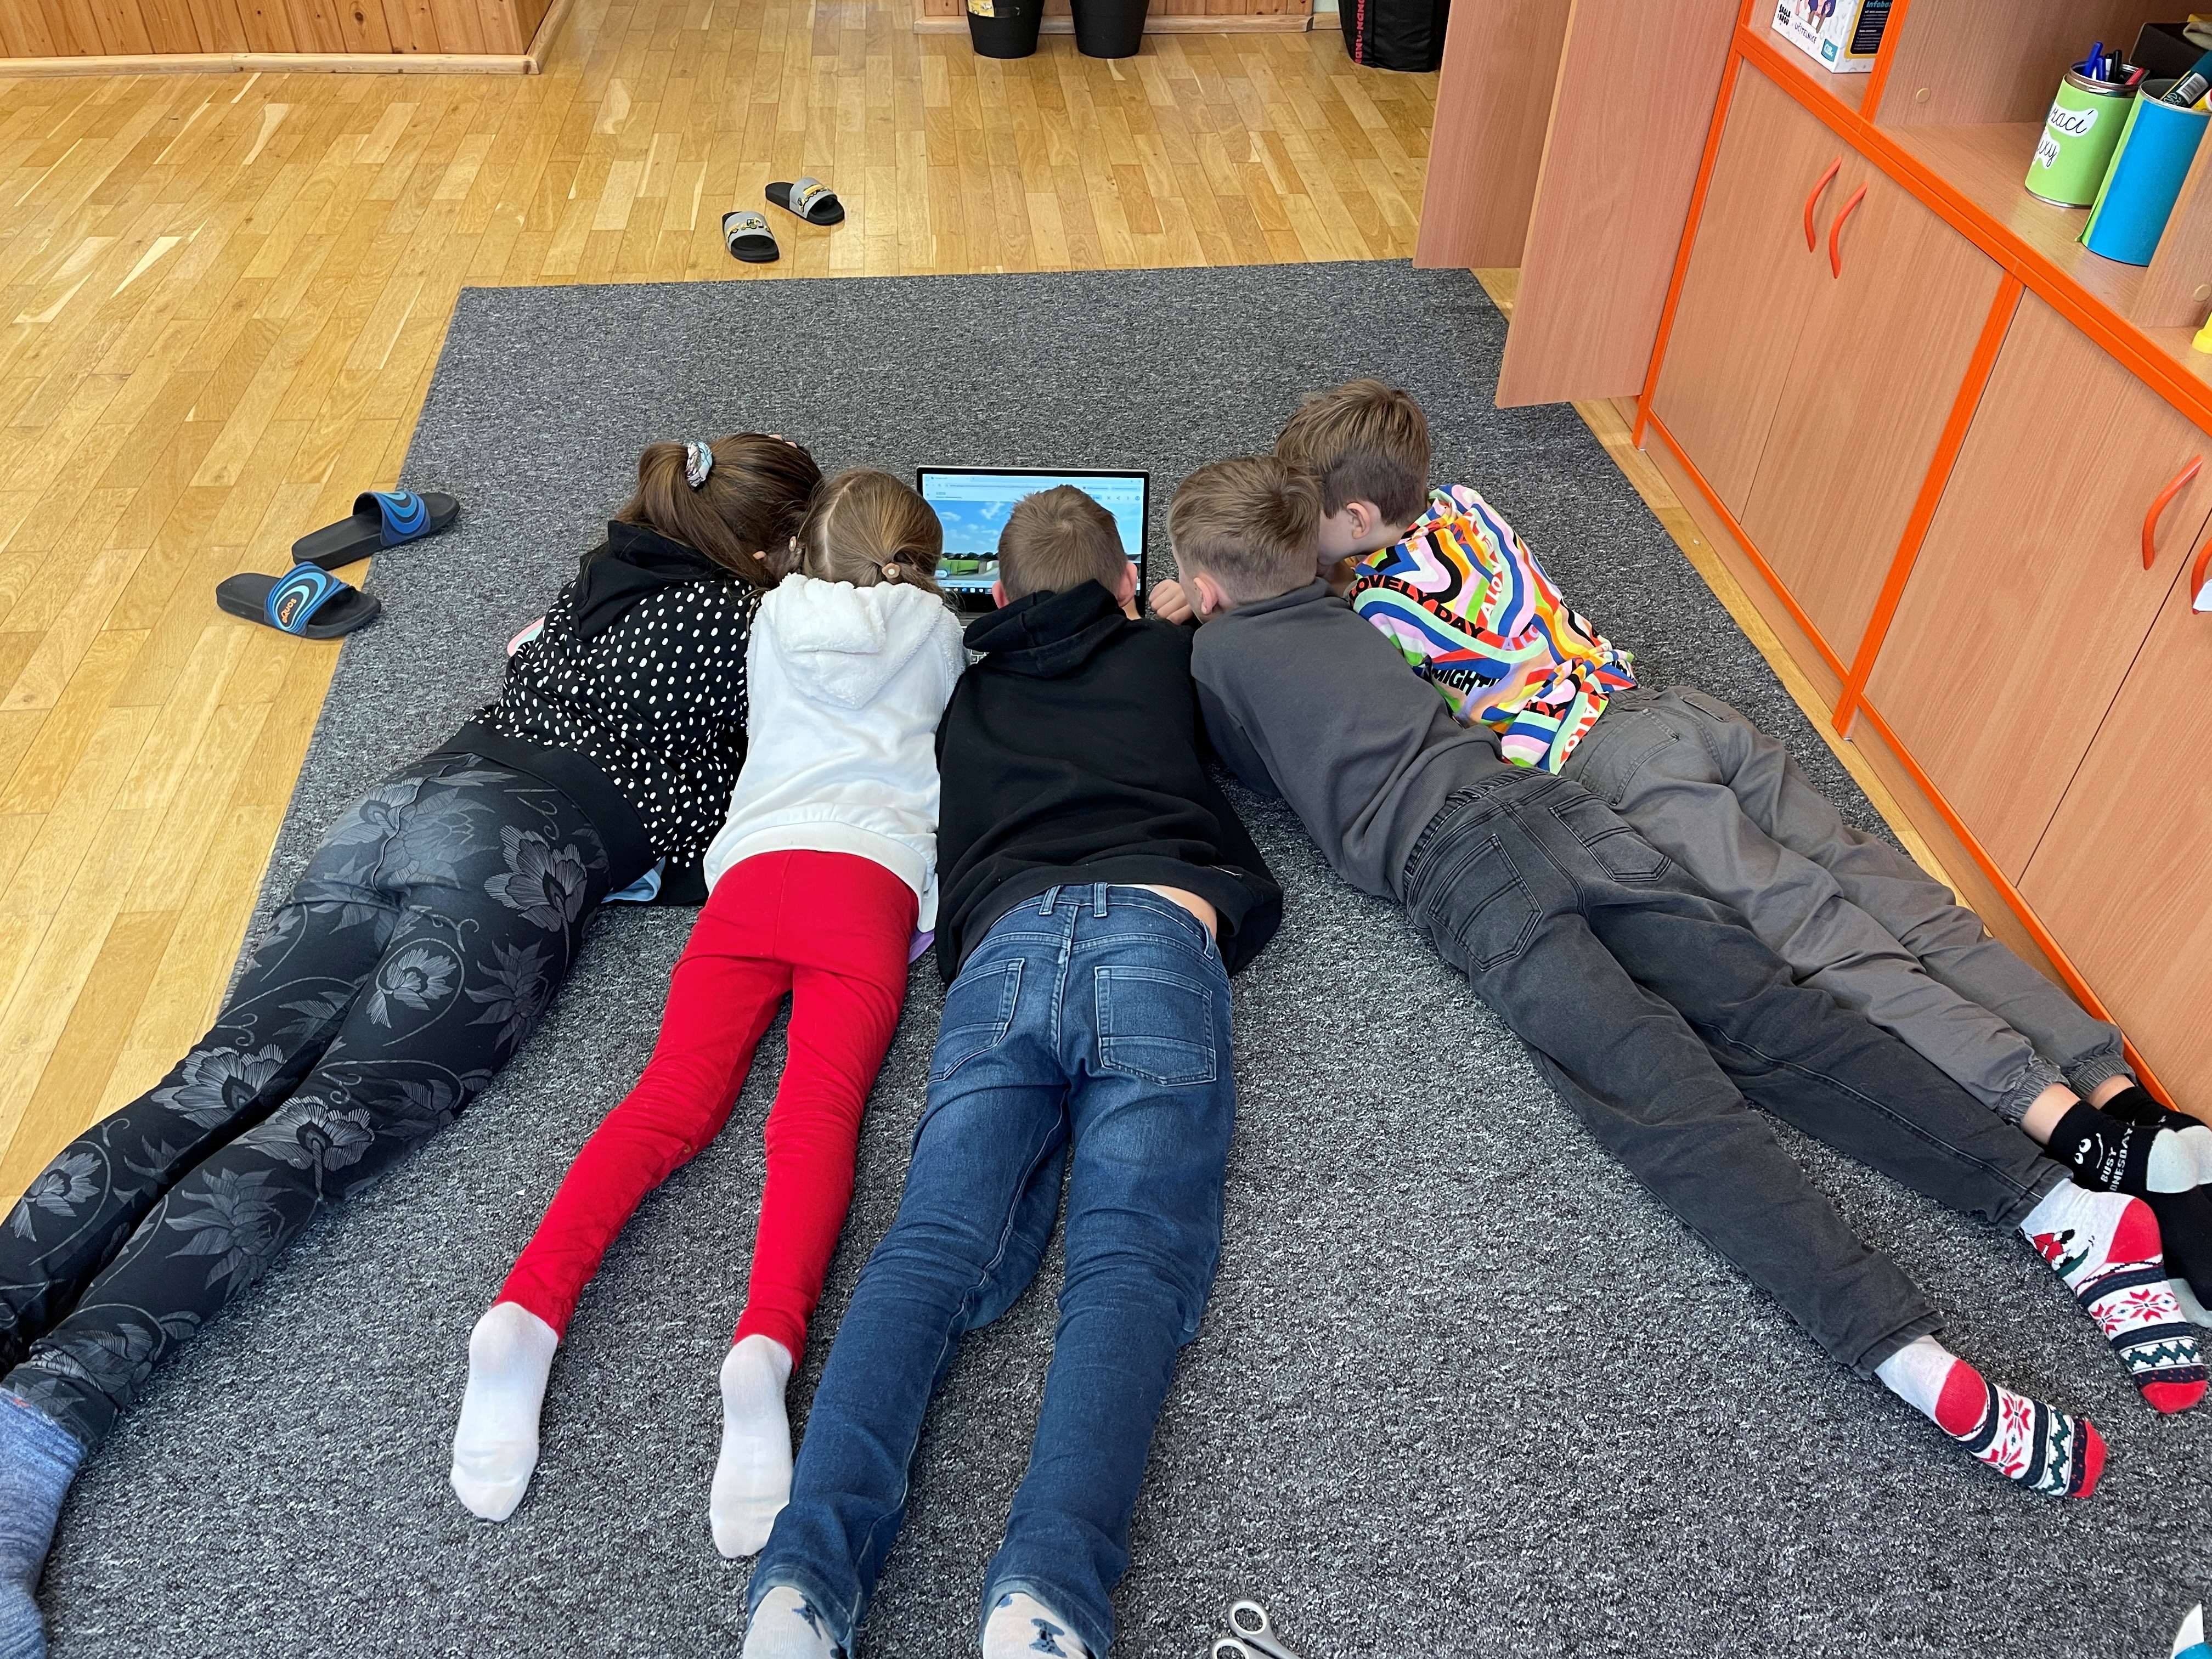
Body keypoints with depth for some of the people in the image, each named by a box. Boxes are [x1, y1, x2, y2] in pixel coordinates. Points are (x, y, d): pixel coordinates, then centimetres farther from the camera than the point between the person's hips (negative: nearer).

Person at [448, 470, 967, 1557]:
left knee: (673, 1100, -9)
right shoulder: (936, 629, 21)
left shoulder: (774, 616, 26)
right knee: (819, 1113, -19)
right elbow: (960, 718, 39)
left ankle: (524, 1311, -31)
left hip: (750, 868, 2)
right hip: (870, 879, -2)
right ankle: (768, 1342, -44)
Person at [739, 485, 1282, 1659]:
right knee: (1130, 1262, -16)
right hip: (1156, 929, -1)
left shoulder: (966, 693, 34)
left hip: (1003, 945, 2)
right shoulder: (1166, 656, 32)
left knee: (934, 1250, -12)